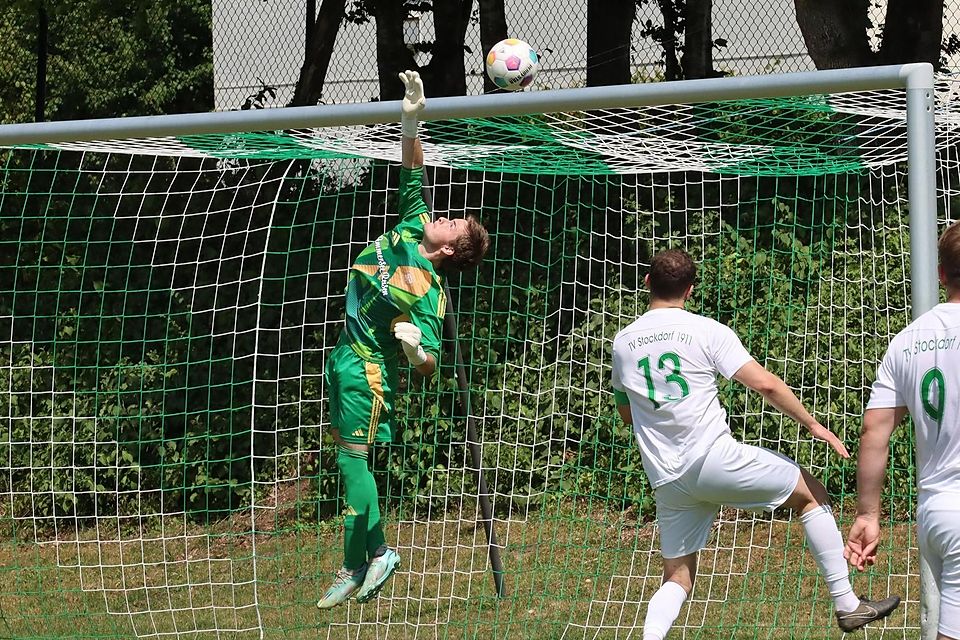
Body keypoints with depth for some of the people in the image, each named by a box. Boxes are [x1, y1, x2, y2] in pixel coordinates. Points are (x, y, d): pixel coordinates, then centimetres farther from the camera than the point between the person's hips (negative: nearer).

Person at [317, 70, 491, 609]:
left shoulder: (428, 292, -21)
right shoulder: (410, 231, -2)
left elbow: (430, 364, -23)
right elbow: (413, 176, 4)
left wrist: (417, 347, -44)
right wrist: (411, 121, -8)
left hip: (368, 370, -9)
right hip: (346, 358, 9)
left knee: (353, 460, -8)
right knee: (349, 460, 11)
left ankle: (357, 566, -1)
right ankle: (375, 553, 16)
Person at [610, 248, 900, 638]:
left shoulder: (623, 343, 10)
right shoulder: (707, 331, -4)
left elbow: (626, 414, 23)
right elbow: (765, 383, -10)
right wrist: (812, 424, 0)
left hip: (666, 481, 5)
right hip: (714, 457, -5)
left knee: (678, 576, 15)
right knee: (812, 493, 13)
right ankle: (847, 605, 10)